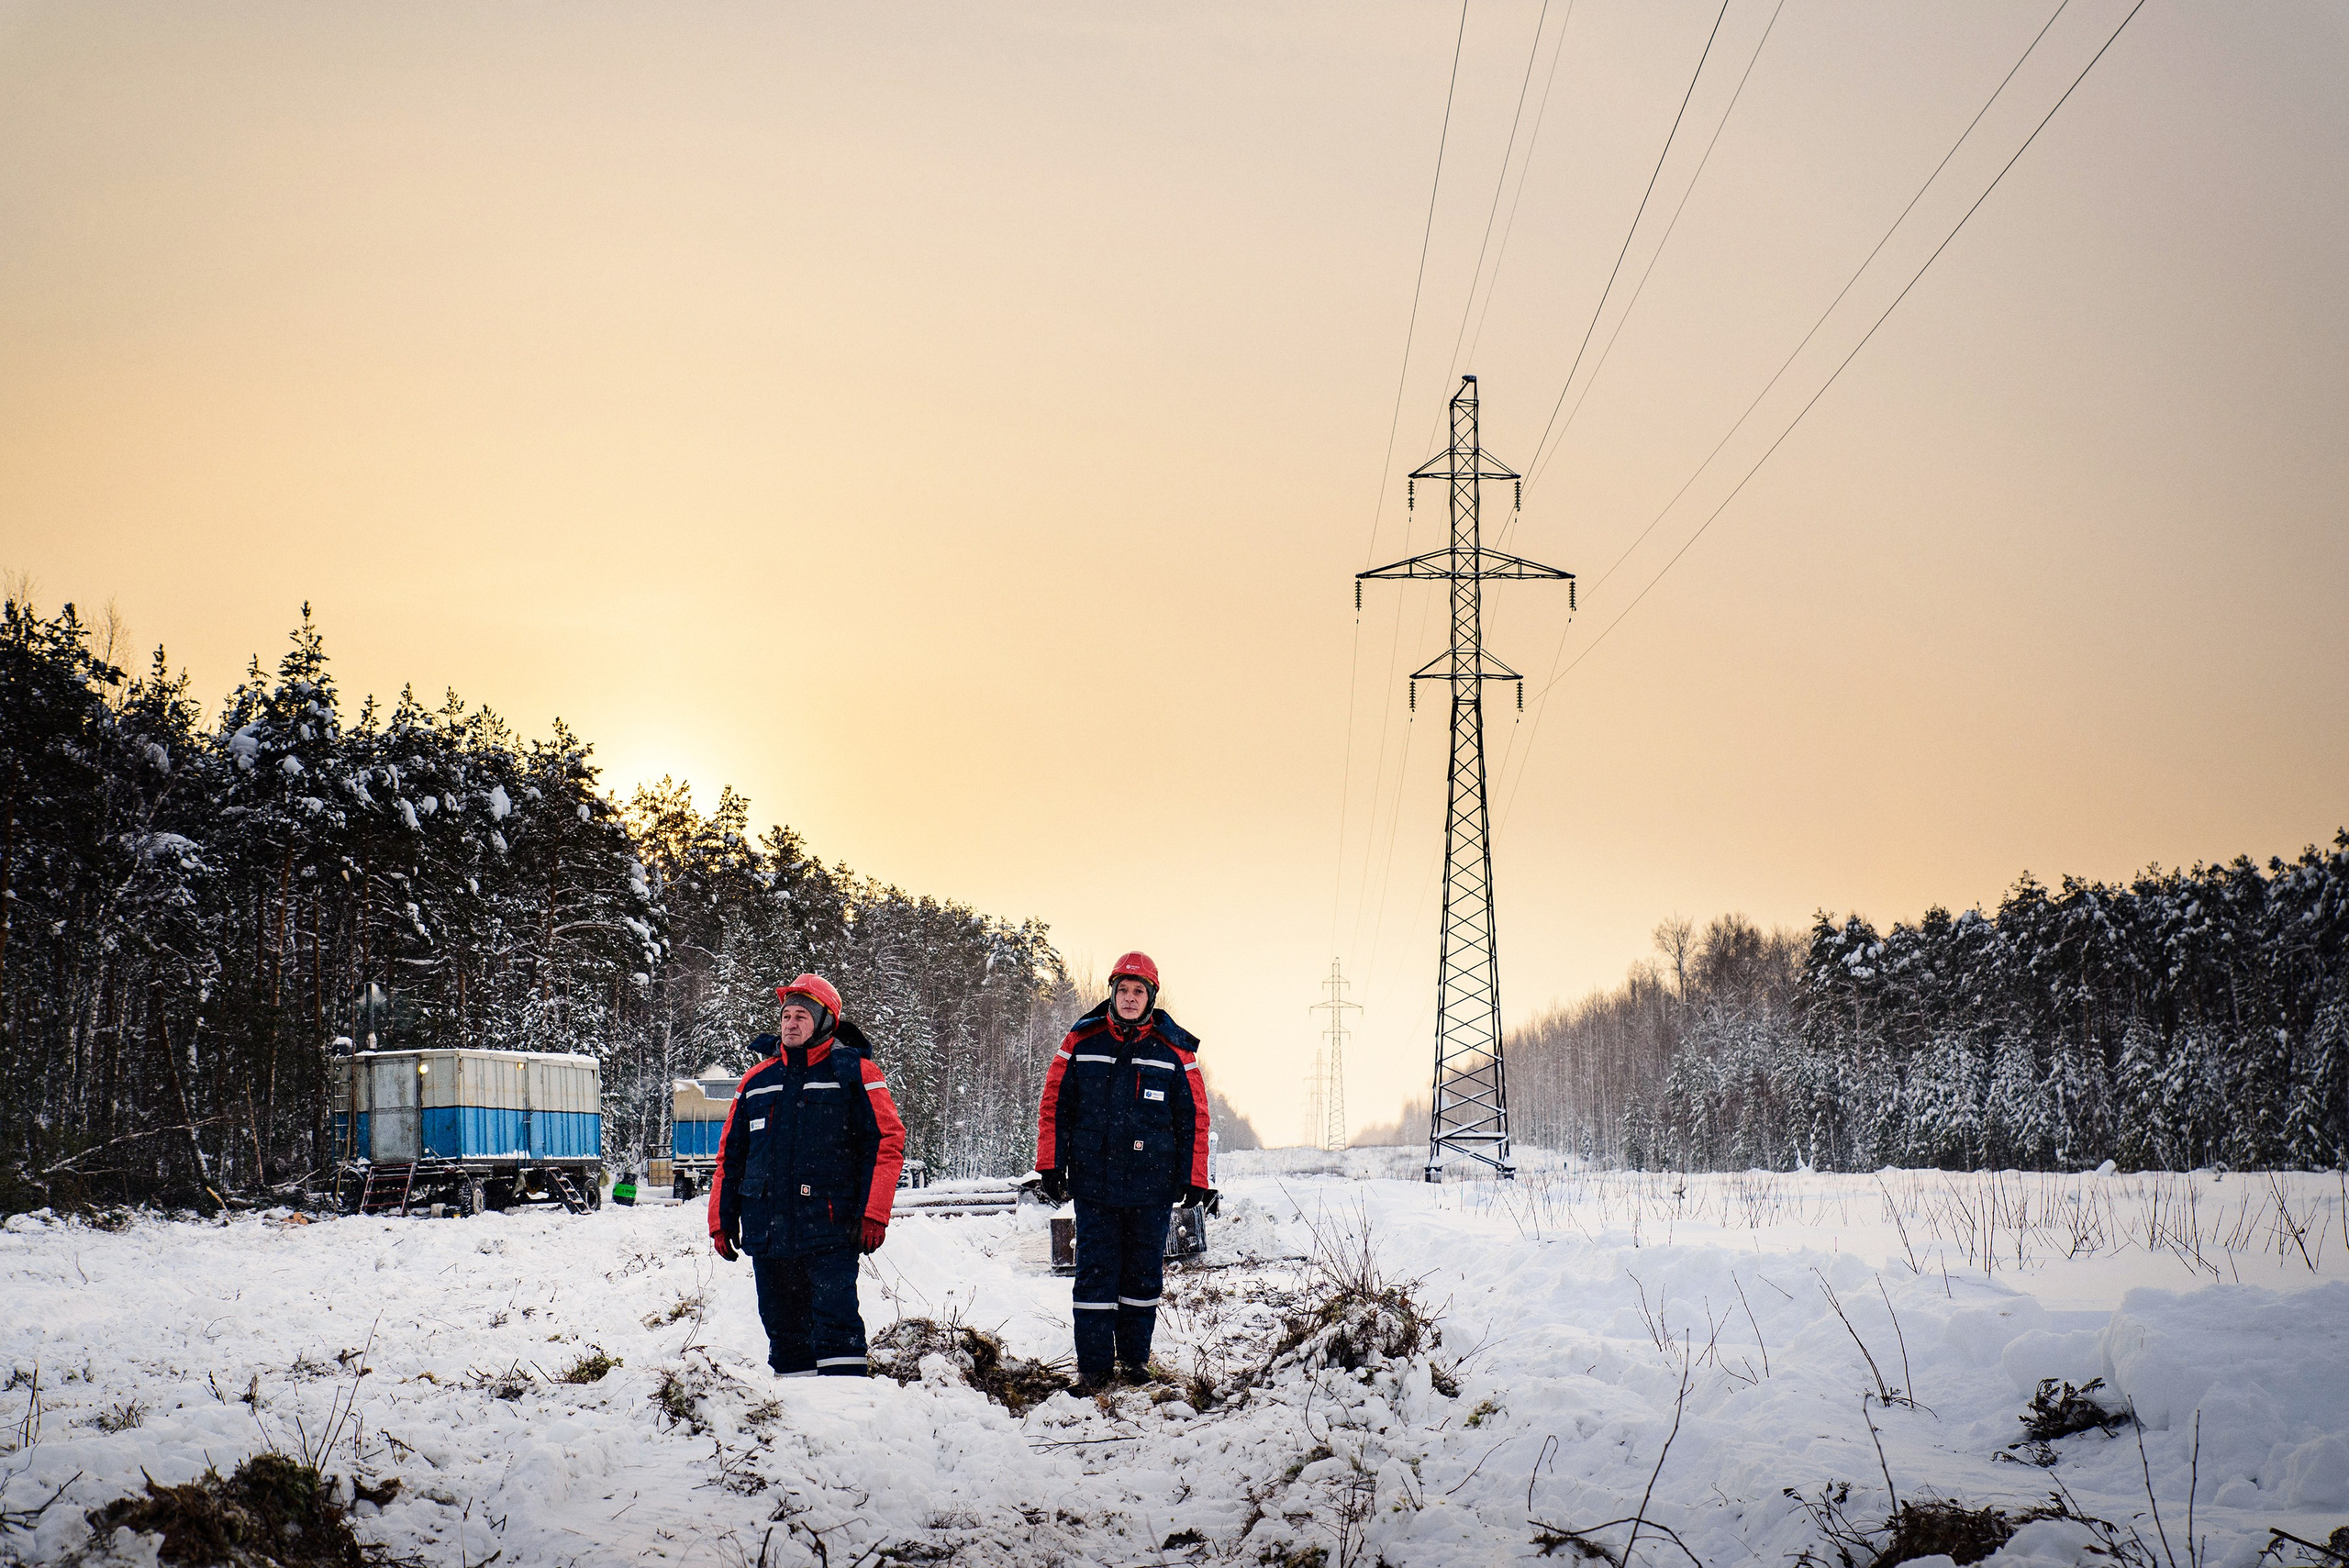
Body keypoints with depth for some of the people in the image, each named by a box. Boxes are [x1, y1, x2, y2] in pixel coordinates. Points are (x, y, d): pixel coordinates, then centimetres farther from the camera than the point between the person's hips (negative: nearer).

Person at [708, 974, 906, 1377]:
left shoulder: (854, 1072, 1)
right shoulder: (757, 1081, 15)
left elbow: (887, 1142, -4)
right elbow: (730, 1155, 21)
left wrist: (873, 1215, -11)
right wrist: (722, 1220, 15)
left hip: (831, 1231, -5)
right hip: (767, 1233, 5)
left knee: (835, 1325, -12)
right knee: (783, 1328, 9)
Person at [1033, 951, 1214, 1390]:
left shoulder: (1174, 1052, 2)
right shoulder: (1083, 1044, 3)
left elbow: (1194, 1119, 5)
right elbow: (1054, 1106, 7)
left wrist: (1193, 1180, 2)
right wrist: (1051, 1166, 3)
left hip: (1151, 1188, 0)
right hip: (1093, 1184, 0)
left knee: (1143, 1274, 8)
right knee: (1095, 1273, -1)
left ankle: (1135, 1356, 23)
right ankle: (1093, 1363, 5)